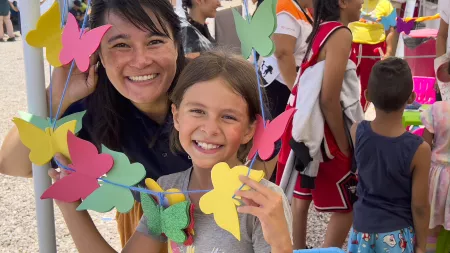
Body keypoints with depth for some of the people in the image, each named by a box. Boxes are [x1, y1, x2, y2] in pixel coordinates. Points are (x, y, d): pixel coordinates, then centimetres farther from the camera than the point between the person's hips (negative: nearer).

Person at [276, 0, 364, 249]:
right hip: (324, 130, -9)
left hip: (307, 125, 9)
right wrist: (344, 145, -15)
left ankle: (298, 249, 35)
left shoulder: (322, 29, 8)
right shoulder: (340, 34, -18)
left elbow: (316, 87, 10)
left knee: (303, 193, 20)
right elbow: (329, 99, -23)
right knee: (347, 205, 3)